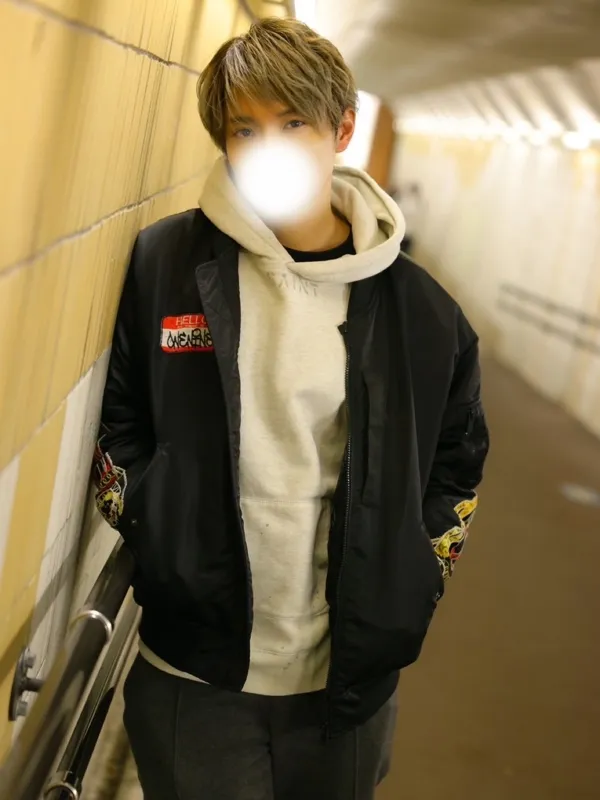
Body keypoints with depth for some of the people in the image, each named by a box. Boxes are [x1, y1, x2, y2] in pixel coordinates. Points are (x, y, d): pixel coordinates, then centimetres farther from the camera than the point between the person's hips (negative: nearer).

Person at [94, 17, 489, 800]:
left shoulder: (418, 308, -3)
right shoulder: (163, 264, -6)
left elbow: (456, 459, 10)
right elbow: (114, 416, 5)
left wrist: (409, 584, 2)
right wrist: (144, 526, -5)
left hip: (348, 680, 1)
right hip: (191, 675, -1)